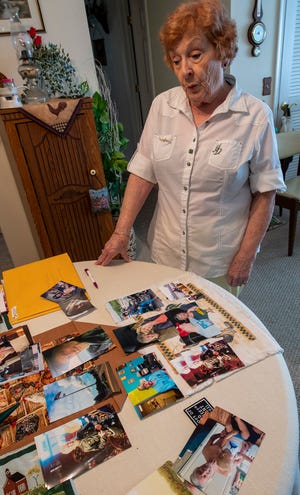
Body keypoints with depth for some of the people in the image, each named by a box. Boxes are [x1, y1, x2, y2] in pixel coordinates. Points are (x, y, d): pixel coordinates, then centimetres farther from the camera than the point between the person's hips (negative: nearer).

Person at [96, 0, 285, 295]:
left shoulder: (255, 116, -11)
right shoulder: (162, 106, -3)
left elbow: (264, 193, -8)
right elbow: (143, 173, -2)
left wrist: (246, 255, -10)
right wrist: (121, 232, -6)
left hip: (220, 260, -2)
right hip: (166, 251, 3)